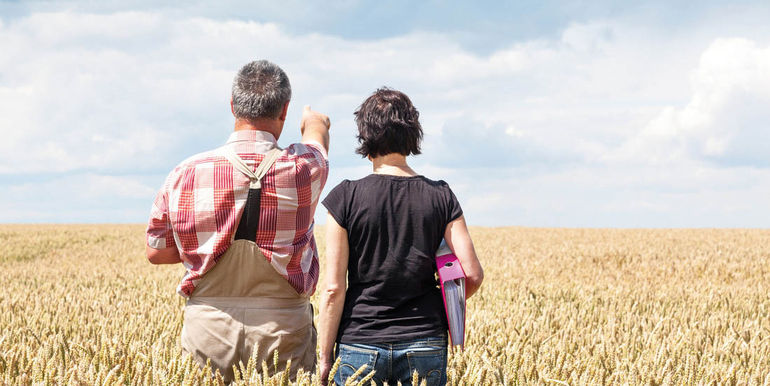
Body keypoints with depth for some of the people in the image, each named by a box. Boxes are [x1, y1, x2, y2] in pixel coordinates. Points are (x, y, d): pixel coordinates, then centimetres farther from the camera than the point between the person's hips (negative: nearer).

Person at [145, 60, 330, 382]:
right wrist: (314, 119, 45)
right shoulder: (302, 168, -6)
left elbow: (157, 252, 8)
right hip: (284, 331, -1)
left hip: (208, 332, 1)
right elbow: (317, 132, 22)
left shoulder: (186, 175, -5)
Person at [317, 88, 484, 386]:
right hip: (425, 347, 2)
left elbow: (333, 288, -7)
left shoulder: (346, 198, -6)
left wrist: (324, 357, 0)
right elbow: (472, 274, -4)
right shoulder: (441, 197, 0)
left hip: (360, 347, -2)